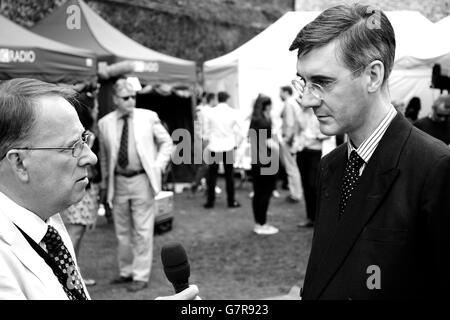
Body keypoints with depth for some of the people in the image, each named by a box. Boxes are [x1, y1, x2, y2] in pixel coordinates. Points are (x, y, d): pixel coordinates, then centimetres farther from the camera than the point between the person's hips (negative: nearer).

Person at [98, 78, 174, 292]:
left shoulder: (148, 117, -3)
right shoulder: (105, 123, 1)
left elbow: (166, 142, 6)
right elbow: (104, 156, 11)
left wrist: (158, 166, -6)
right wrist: (104, 184, 12)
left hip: (142, 180, -2)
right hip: (118, 182, 3)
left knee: (142, 231, 0)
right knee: (122, 231, 14)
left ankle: (141, 276, 10)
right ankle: (126, 272, 29)